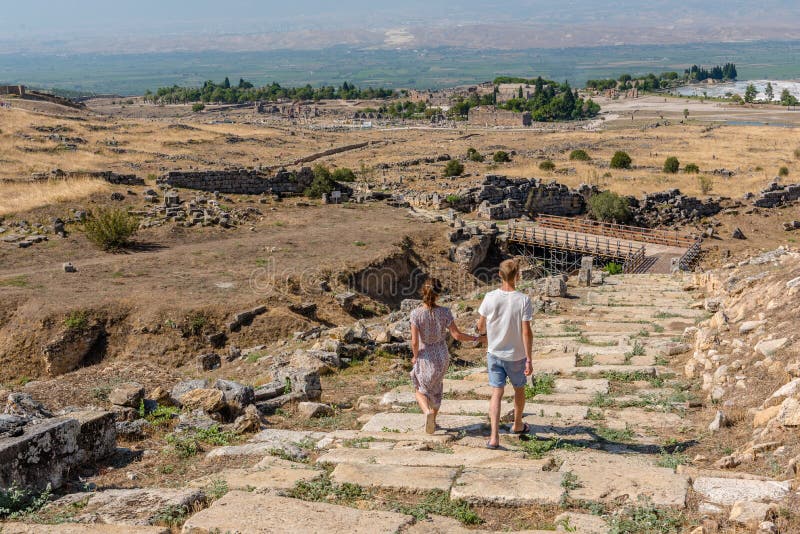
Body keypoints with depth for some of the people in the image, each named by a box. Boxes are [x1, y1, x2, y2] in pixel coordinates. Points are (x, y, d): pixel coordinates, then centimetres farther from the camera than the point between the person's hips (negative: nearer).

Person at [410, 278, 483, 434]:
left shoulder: (416, 314, -19)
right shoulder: (445, 312, -15)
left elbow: (414, 342, -19)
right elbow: (456, 334, -12)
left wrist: (415, 356, 0)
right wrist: (475, 338, 4)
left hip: (425, 358, -2)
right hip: (442, 358, 2)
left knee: (420, 389, 18)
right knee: (436, 387, 27)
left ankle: (427, 412, -10)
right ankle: (433, 419, 36)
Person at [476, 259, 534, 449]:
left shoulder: (490, 298, -11)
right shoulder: (523, 300, -17)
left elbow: (480, 327, 0)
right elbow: (527, 332, -17)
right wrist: (529, 359, -11)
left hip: (494, 353, 1)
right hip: (517, 355, -1)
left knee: (497, 393, 4)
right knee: (519, 389, 21)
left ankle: (494, 437, -7)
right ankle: (517, 425, 41)